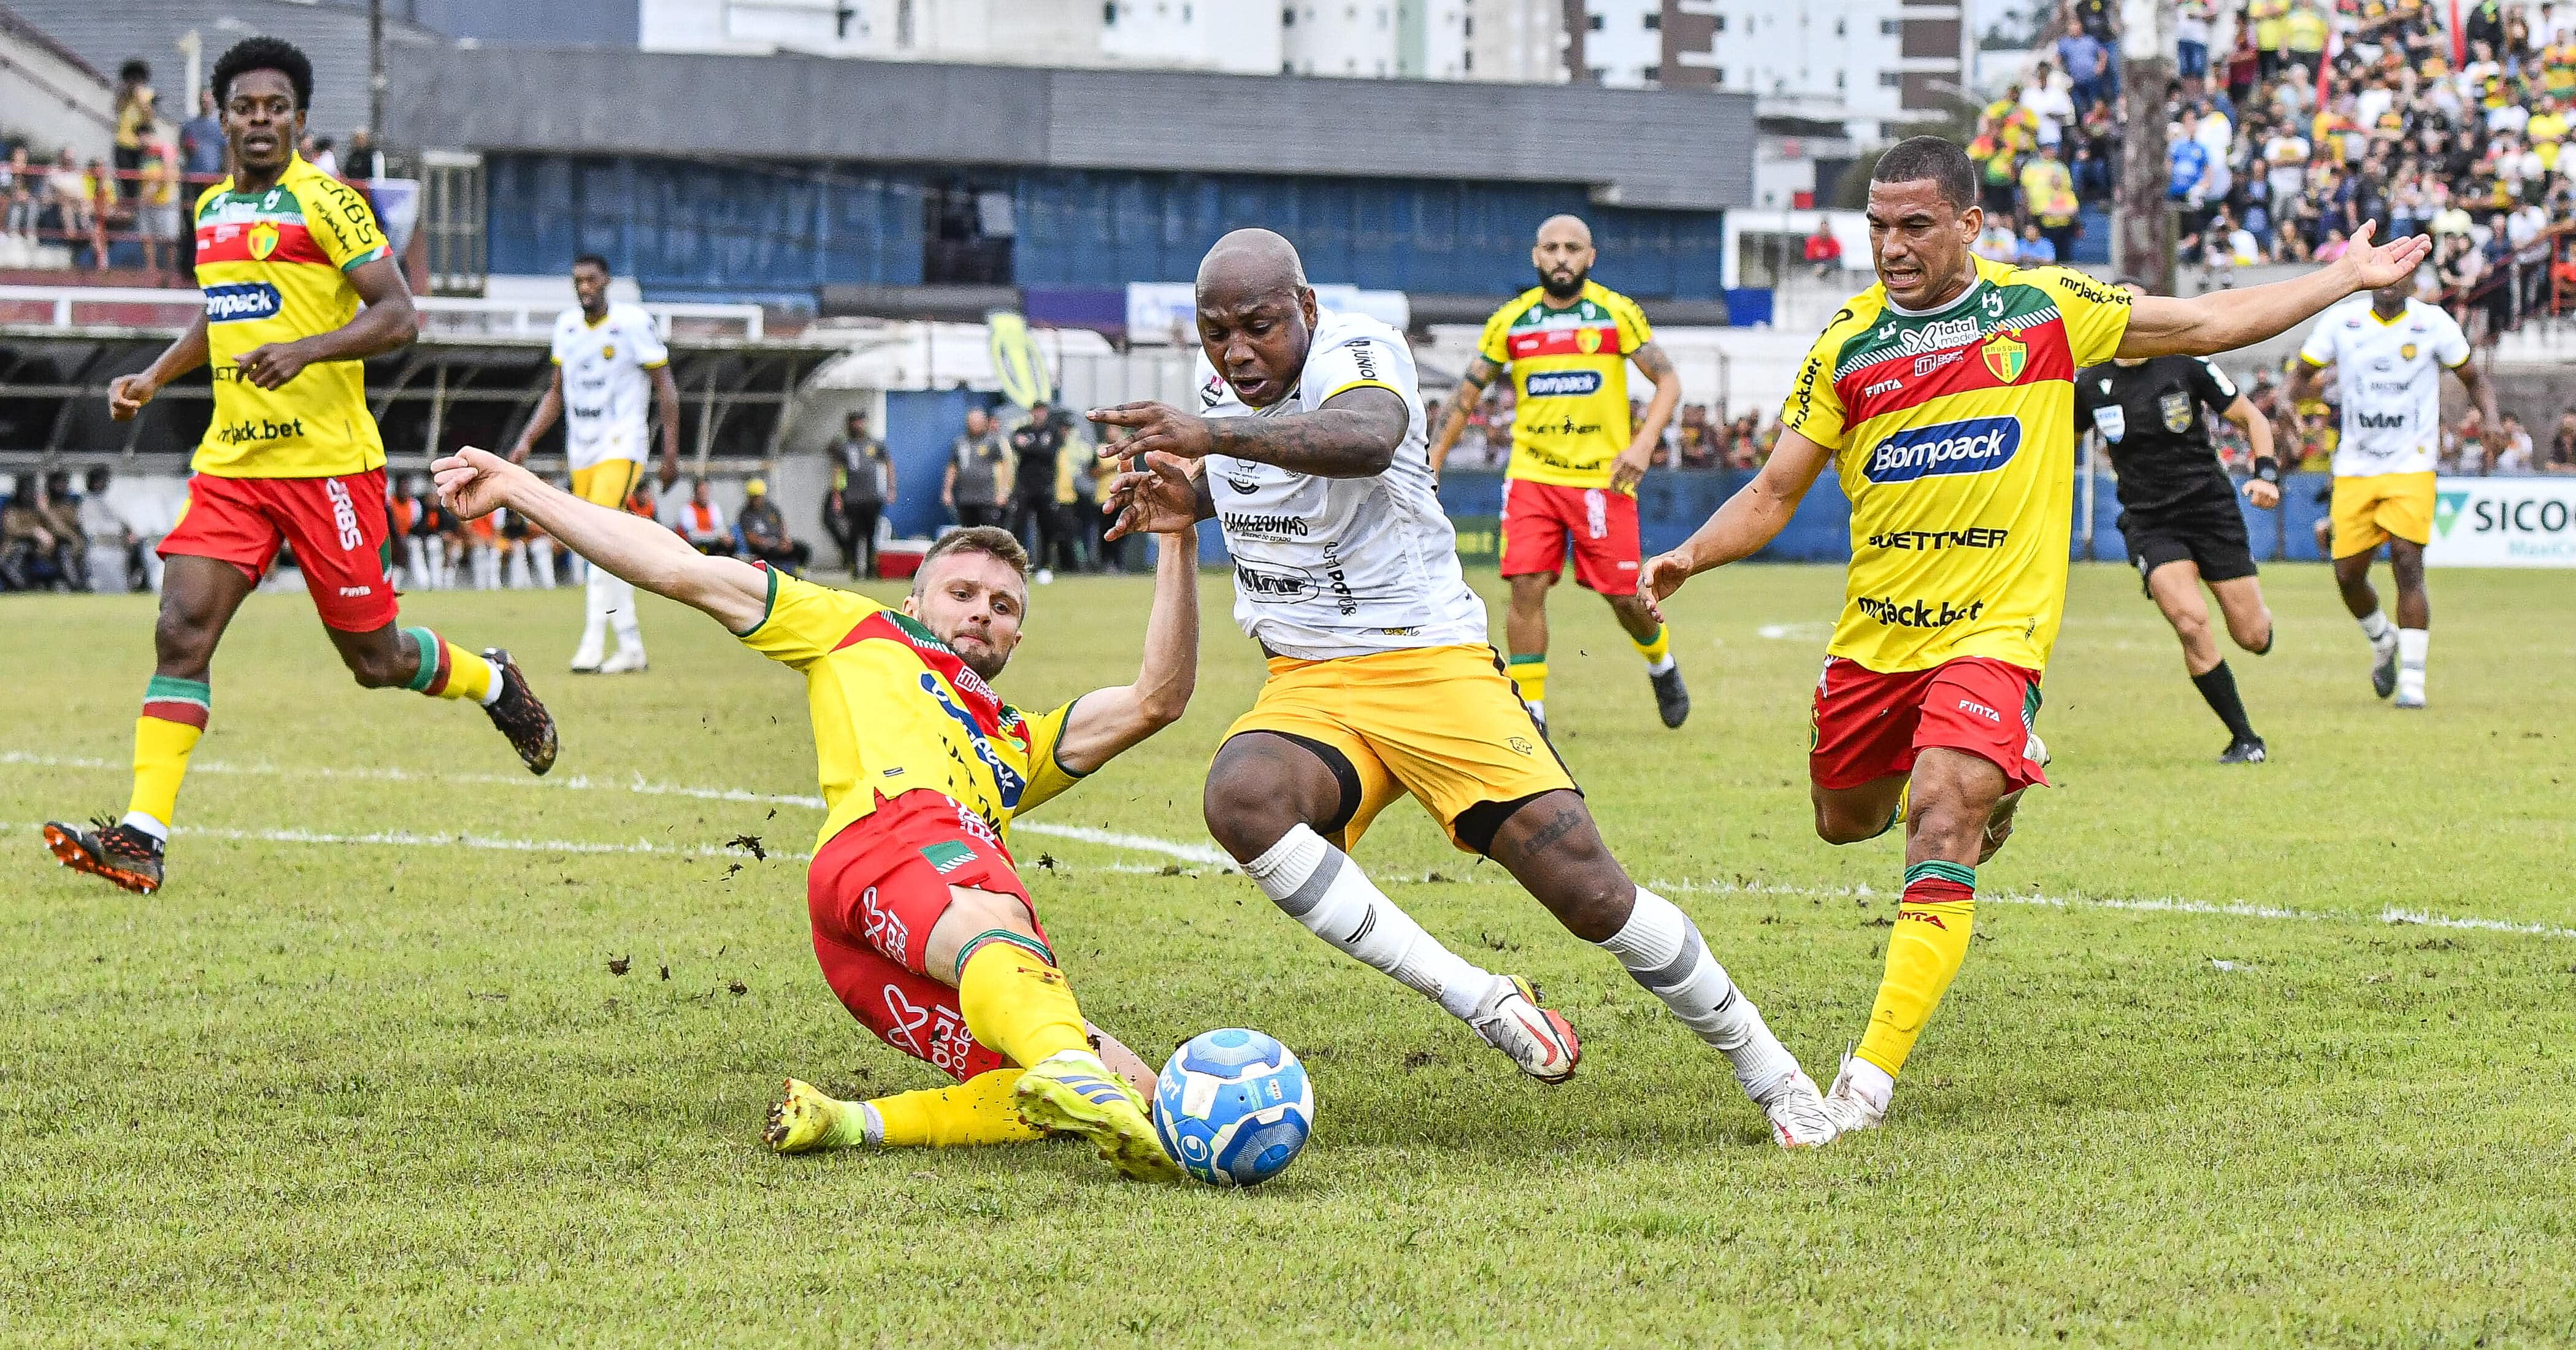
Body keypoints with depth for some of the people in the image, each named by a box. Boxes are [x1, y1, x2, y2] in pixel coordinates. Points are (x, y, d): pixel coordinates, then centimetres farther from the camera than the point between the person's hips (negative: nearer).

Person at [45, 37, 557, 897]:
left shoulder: (325, 204, -8)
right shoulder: (211, 209, 14)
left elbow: (397, 318, -14)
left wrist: (304, 350, -27)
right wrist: (153, 378, 21)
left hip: (328, 461, -5)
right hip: (230, 462, 5)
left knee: (373, 658, 2)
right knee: (181, 632, -11)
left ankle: (491, 681, 34)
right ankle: (141, 838, -15)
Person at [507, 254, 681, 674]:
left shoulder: (633, 323, -8)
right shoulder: (567, 326, 9)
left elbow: (665, 387, -4)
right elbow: (557, 393, 19)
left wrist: (671, 453, -7)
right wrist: (526, 440, 8)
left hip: (621, 448, -6)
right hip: (581, 453, 6)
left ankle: (592, 645, -26)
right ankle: (631, 647, 15)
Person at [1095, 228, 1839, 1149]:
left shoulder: (1354, 354, -16)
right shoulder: (1222, 383, 6)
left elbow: (1366, 442, -42)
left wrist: (1212, 436, -54)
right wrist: (1188, 502, 7)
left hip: (1428, 661, -5)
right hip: (1306, 687, 5)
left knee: (1589, 892, -12)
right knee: (1241, 797, -31)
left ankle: (1770, 1073, 11)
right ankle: (1479, 1003, -27)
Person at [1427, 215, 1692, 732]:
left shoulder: (1618, 314, -1)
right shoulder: (1510, 322, 5)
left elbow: (1668, 380, 0)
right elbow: (1467, 392, 13)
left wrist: (1643, 444, -14)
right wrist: (1433, 460, 8)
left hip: (1602, 477, -2)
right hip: (1531, 476, 2)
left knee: (1623, 592, 0)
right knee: (1527, 587, -11)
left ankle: (1661, 665, 32)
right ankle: (1529, 710, -2)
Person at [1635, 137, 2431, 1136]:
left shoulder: (2046, 308, -1)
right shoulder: (1849, 343, 2)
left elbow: (2206, 324, 10)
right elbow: (1773, 494, 7)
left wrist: (2349, 278, 12)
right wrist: (1688, 557, -11)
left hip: (1994, 630, -4)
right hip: (1874, 633, 4)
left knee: (1941, 821, -22)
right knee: (1846, 819, 16)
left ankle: (1872, 1074, -22)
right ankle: (1996, 774, 49)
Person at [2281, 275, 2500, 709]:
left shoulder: (2434, 324, -2)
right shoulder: (2341, 320, 1)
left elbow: (2474, 380, 8)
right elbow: (2304, 373, 8)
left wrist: (2490, 418, -12)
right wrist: (2292, 401, -16)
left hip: (2411, 468, -3)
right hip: (2354, 471, 3)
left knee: (2407, 564, -16)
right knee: (2348, 575, 4)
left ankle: (2412, 682, -12)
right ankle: (2383, 642, 36)